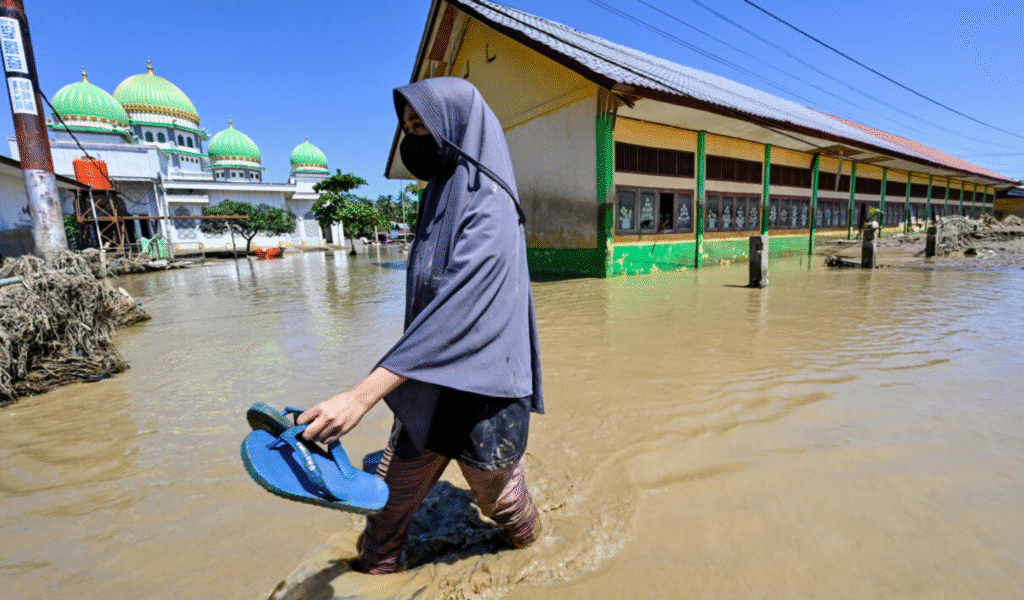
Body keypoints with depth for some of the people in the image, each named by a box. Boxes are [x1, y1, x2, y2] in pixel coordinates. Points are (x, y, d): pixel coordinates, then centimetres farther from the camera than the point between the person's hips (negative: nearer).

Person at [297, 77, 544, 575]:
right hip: (427, 386, 7)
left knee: (496, 496, 20)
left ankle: (527, 536, 53)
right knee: (394, 492, 18)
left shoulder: (489, 209, -21)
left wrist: (364, 394, -32)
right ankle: (375, 567, 45)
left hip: (479, 392, -7)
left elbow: (456, 312, -30)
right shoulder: (442, 197, 7)